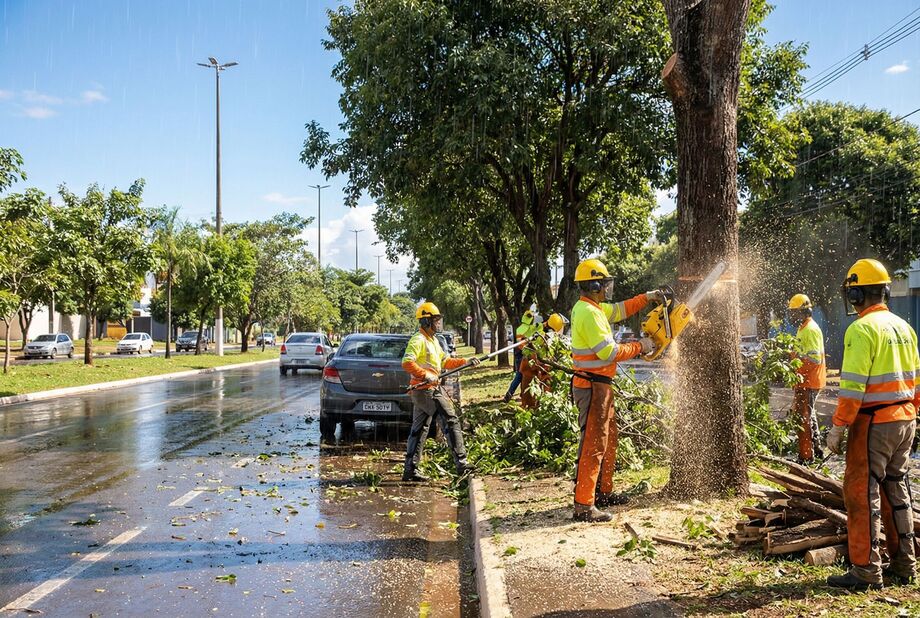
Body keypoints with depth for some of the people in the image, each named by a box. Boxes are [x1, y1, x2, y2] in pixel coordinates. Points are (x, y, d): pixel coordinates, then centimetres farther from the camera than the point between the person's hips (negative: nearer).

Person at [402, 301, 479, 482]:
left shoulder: (432, 340, 19)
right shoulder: (418, 340, -13)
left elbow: (445, 361, 24)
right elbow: (407, 362, -25)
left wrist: (466, 362, 16)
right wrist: (425, 374, -28)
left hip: (422, 391, 10)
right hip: (427, 390, -10)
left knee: (419, 429, 10)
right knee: (451, 422, -9)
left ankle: (410, 470, 14)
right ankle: (461, 464, -7)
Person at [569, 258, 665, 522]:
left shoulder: (591, 307, 12)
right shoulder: (588, 313, -20)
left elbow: (619, 310, 29)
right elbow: (609, 352, -23)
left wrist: (646, 297, 20)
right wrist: (639, 346, -11)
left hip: (599, 386, 11)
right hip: (593, 387, -11)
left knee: (609, 440, 20)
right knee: (593, 445, -9)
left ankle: (603, 492, 31)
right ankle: (584, 506, -6)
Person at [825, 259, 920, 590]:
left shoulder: (862, 329, -15)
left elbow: (853, 385, -20)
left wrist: (838, 427, -16)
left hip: (874, 423, -8)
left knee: (862, 493, -2)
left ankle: (866, 571, 1)